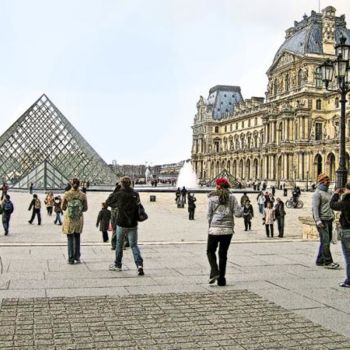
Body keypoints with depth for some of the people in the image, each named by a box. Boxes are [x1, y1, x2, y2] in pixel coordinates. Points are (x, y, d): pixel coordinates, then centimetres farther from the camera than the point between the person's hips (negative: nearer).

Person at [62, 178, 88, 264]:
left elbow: (63, 207, -3)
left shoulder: (66, 194, -11)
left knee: (70, 239, 9)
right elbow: (85, 208, -1)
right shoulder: (83, 195, -8)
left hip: (69, 219, -1)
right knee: (77, 238, 18)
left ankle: (71, 258, 8)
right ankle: (77, 257, 22)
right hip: (79, 219, 2)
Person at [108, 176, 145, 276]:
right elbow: (138, 205, 7)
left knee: (119, 244, 16)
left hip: (121, 223, -2)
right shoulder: (135, 194, -1)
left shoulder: (118, 194, -8)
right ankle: (139, 264, -14)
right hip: (133, 224, 2)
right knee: (134, 245, 4)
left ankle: (117, 265, 28)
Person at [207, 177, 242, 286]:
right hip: (228, 229, 2)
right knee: (223, 254, 12)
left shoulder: (212, 198, -3)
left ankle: (214, 272, -7)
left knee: (210, 251, 14)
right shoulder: (231, 197, 1)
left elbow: (209, 214, -2)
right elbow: (238, 213, -5)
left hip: (214, 229, -2)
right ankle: (221, 279, 13)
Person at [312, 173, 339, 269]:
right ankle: (328, 261, -12)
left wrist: (331, 221, 19)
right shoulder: (317, 193, -5)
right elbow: (315, 207, -14)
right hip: (322, 220, -9)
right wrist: (317, 220, -22)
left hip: (329, 220, 9)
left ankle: (320, 261, 16)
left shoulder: (328, 193, 20)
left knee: (326, 241, 10)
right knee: (325, 241, -12)